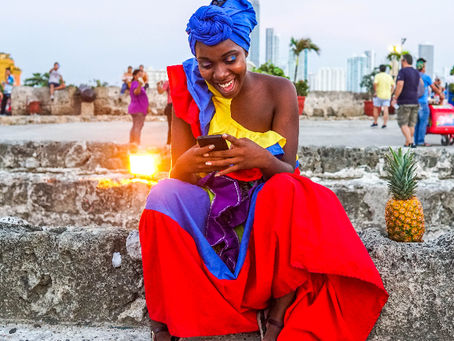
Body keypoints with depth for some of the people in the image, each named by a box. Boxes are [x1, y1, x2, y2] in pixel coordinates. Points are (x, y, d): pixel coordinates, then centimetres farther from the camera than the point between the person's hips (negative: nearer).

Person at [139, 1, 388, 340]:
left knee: (288, 192, -33)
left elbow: (288, 171, -11)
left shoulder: (278, 91, -9)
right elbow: (177, 175, -9)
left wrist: (261, 159, -35)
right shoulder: (190, 95, -7)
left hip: (266, 211, -1)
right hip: (211, 208, 1)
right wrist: (186, 165, -34)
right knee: (164, 194, -28)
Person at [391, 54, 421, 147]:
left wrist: (395, 98, -14)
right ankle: (407, 144, 14)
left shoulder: (402, 71, -9)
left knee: (403, 123, -4)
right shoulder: (417, 73, 15)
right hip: (415, 101, 7)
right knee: (411, 124, 10)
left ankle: (410, 142, -18)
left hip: (404, 102, -7)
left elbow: (400, 85, -19)